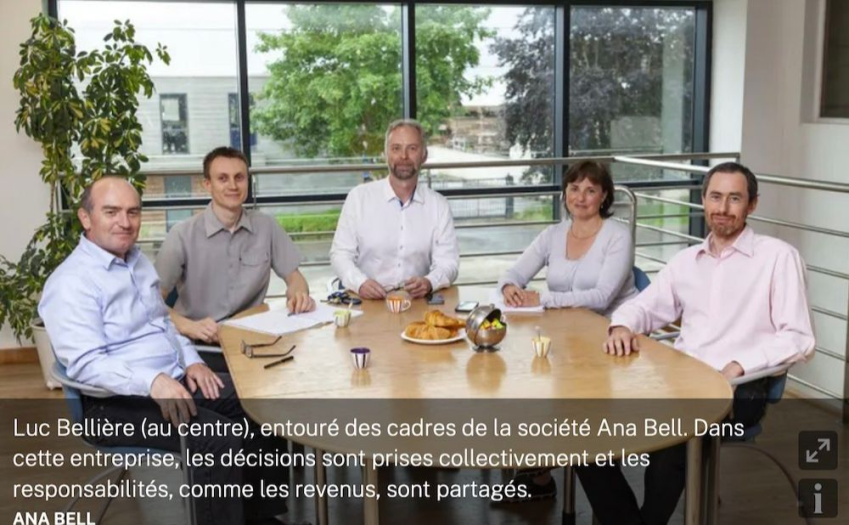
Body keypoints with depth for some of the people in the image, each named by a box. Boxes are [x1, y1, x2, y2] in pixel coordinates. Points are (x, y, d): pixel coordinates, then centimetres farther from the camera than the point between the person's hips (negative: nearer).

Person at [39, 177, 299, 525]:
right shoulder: (71, 283, -15)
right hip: (119, 401, -9)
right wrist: (153, 381, -37)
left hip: (175, 380, 9)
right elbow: (86, 364, -24)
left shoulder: (138, 261, 13)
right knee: (217, 436, -28)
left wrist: (191, 361, 4)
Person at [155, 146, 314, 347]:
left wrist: (298, 294, -12)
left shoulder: (266, 226, 3)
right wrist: (188, 326, -26)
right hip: (202, 343, -3)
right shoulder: (182, 235, -8)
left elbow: (293, 276, 11)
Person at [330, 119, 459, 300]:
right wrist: (360, 283, -18)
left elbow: (448, 261, 3)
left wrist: (429, 283, -19)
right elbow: (341, 254, 2)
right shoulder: (359, 197, 3)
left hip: (418, 301, 1)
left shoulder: (439, 205, 7)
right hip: (367, 301, -1)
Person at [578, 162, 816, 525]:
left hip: (736, 389, -5)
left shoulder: (778, 256, 0)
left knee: (667, 445, -34)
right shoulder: (686, 260, 17)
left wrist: (739, 366, -19)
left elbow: (798, 339, -5)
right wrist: (621, 327, -1)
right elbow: (642, 307, 23)